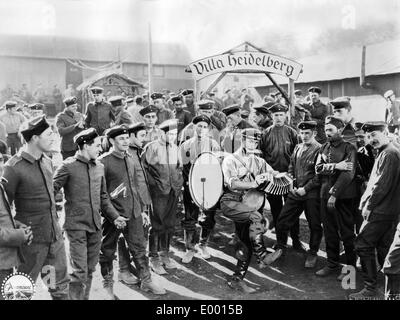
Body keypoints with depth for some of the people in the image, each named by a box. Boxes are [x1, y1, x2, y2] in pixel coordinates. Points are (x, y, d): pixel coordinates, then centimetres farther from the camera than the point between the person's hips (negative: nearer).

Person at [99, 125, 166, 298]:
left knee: (139, 248, 13)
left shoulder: (130, 159, 10)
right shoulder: (103, 162, -12)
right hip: (113, 216, -6)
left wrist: (141, 209, 17)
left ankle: (146, 281, 26)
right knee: (108, 252, 10)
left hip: (133, 213, 6)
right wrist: (113, 216, -17)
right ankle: (108, 285, 27)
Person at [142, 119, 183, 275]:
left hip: (173, 192, 6)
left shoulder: (175, 148, 10)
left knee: (170, 225, 11)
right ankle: (154, 259, 10)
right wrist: (154, 183, -8)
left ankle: (165, 255, 25)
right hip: (159, 193, -6)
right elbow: (142, 166, -8)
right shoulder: (152, 147, -10)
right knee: (157, 225, -1)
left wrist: (178, 183, 13)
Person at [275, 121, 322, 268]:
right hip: (295, 192, 6)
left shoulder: (319, 149, -9)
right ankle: (280, 248, 24)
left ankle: (312, 254, 25)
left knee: (314, 225, 8)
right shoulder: (298, 148, 11)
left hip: (312, 194, -5)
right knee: (282, 221, 5)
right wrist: (291, 185, 5)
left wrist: (305, 188, -15)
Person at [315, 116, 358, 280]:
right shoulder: (324, 147, 12)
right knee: (329, 232, 12)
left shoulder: (349, 148, -5)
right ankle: (332, 264, 25)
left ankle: (350, 266, 18)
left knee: (347, 233, 4)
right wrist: (335, 166, -16)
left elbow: (348, 174, -14)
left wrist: (334, 193, -18)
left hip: (344, 197, -5)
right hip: (325, 194, 5)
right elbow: (318, 168, 1)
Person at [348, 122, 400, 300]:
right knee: (384, 249, 15)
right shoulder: (385, 153, 17)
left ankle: (370, 290, -2)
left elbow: (382, 185, -20)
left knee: (363, 246, -8)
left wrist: (368, 205, -13)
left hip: (381, 212, -10)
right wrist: (365, 201, 10)